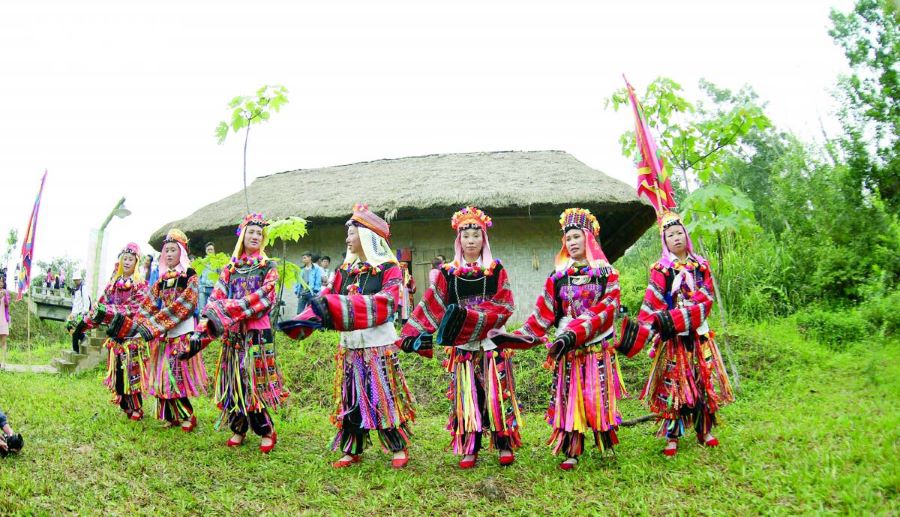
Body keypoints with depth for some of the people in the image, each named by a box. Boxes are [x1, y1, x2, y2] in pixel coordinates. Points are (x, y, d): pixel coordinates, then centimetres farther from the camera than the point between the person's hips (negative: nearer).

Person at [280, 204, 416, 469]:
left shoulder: (389, 269, -7)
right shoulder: (345, 270, 11)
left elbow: (384, 303, -23)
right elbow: (325, 299, 6)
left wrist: (339, 306, -33)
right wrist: (299, 323, -11)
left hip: (378, 346, -5)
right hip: (350, 347, 6)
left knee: (385, 397, 0)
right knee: (350, 399, 9)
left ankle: (399, 448, 15)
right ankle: (351, 450, 20)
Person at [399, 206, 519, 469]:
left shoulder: (496, 270, 3)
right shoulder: (448, 273, 7)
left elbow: (503, 307, -6)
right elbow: (431, 306, 2)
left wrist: (470, 316, -18)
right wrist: (413, 332, -9)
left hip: (491, 342, -1)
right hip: (462, 345, 1)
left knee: (496, 391, -2)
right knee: (466, 395, 3)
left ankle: (505, 445, 8)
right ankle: (470, 449, 9)